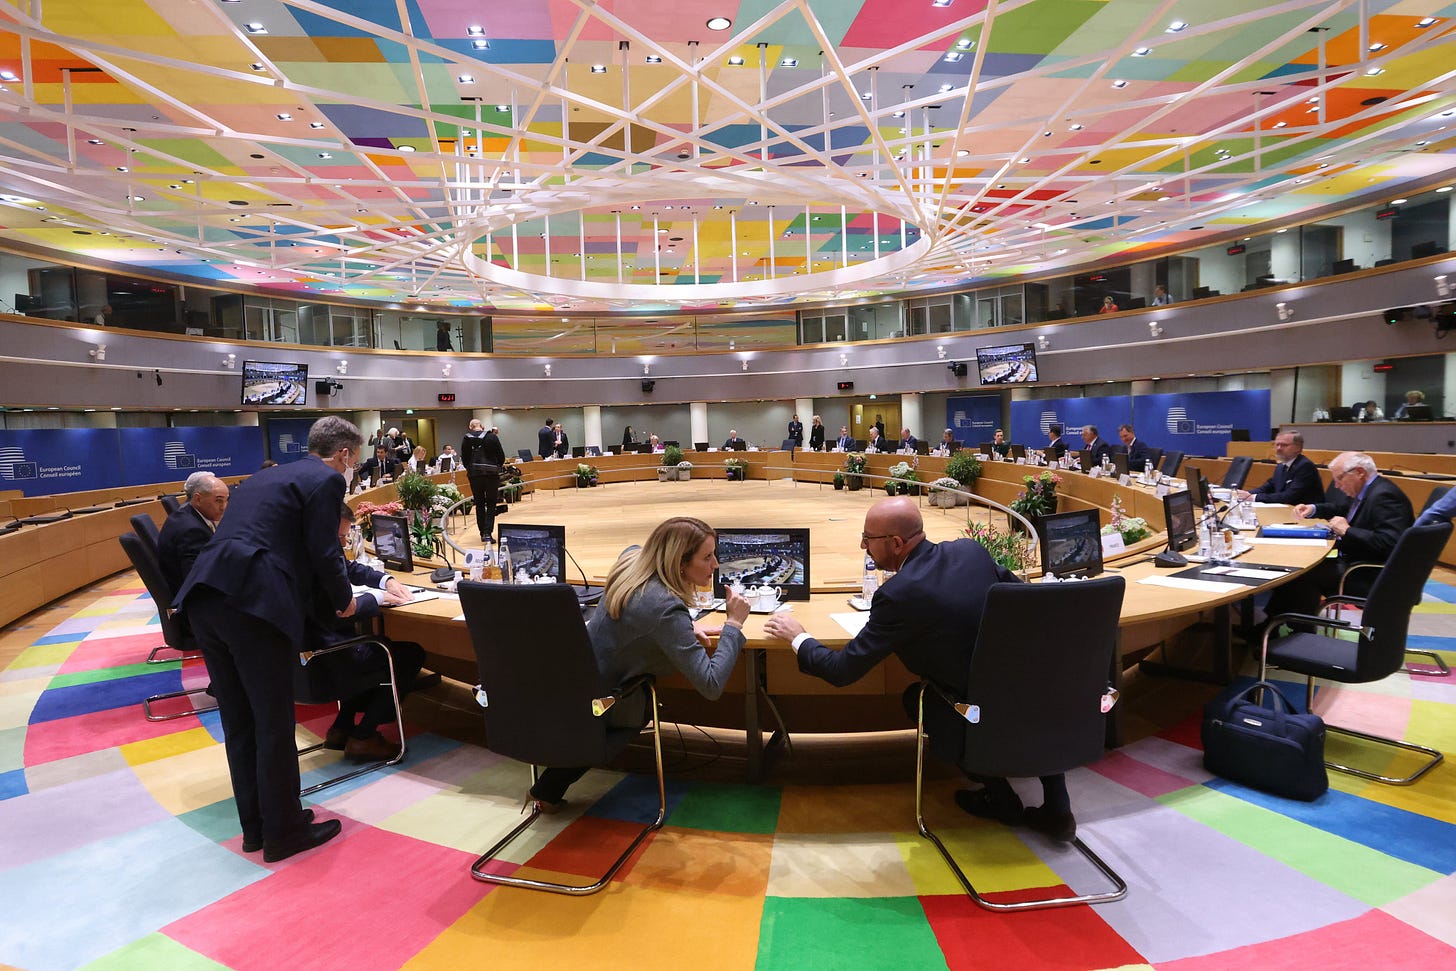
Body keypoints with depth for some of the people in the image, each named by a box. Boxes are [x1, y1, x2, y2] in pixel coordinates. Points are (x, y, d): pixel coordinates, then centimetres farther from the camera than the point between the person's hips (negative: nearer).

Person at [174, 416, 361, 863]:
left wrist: (326, 600, 35)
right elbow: (325, 554, -9)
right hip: (255, 605, -9)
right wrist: (344, 599, 10)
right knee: (274, 724, 4)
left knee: (239, 722, 17)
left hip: (204, 599, 9)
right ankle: (283, 832, 18)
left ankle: (255, 826, 30)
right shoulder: (327, 481, -1)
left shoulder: (270, 475, 25)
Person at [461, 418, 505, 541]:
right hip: (491, 474, -2)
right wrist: (497, 466, 15)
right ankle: (488, 532, -8)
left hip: (474, 474, 2)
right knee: (491, 504, 4)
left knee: (479, 504, 12)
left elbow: (463, 458, 5)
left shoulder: (466, 439, 2)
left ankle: (482, 533, 15)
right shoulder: (492, 437, -4)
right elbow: (501, 456, -2)